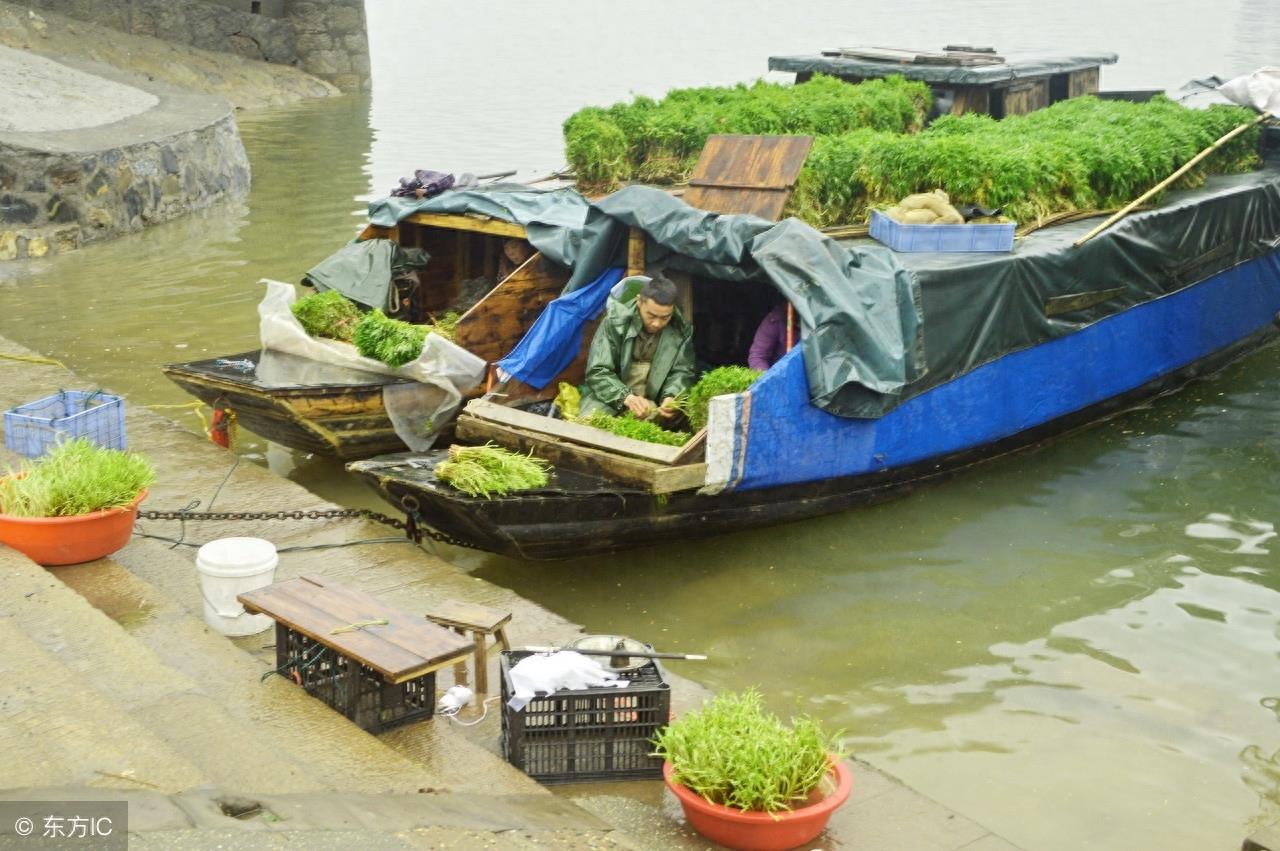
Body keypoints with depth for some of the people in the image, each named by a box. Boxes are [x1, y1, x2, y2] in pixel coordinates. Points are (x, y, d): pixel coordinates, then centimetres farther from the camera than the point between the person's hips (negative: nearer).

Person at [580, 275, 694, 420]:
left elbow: (683, 371, 3)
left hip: (650, 401, 2)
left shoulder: (681, 330, -5)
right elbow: (597, 371, -15)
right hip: (609, 396, -2)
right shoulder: (616, 321, -13)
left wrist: (670, 396, -21)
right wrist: (626, 397, -32)